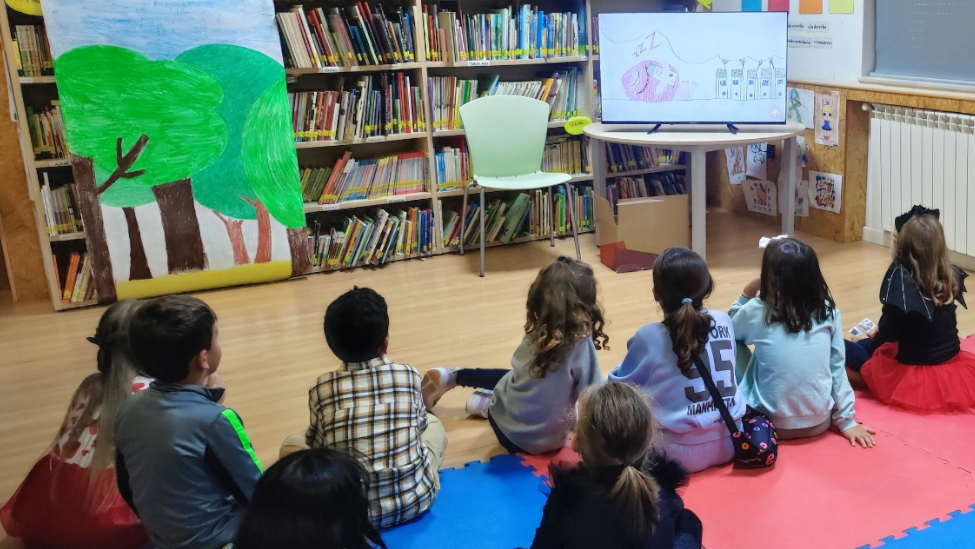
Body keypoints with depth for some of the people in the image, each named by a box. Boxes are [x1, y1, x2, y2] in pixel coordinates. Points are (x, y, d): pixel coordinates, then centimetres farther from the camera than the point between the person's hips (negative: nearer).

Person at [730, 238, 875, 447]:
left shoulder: (756, 312, -10)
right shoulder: (829, 311, -4)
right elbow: (837, 367, 0)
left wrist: (746, 294, 6)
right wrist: (846, 420, 5)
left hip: (770, 424, -3)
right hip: (820, 423, 4)